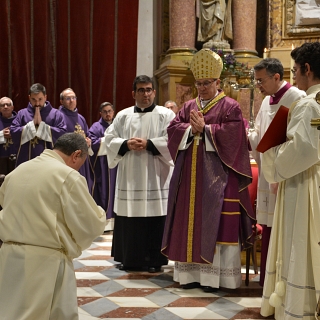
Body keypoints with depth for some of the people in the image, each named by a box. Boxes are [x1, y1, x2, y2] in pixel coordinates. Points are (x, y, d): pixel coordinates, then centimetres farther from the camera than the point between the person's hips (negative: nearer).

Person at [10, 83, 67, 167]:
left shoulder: (55, 114, 3)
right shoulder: (22, 113, 8)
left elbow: (63, 133, -10)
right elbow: (13, 133, -3)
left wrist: (41, 124, -11)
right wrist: (32, 123, -9)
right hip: (26, 162, 1)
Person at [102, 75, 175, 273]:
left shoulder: (166, 115, 2)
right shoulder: (123, 116, 12)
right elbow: (109, 139, 7)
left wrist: (149, 144, -17)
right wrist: (126, 144, -11)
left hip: (156, 176, -3)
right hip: (129, 176, 3)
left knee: (155, 218, -1)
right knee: (129, 218, 6)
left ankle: (155, 260, 9)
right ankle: (130, 258, 17)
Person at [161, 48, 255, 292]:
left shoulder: (230, 106, 0)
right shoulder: (188, 107, 16)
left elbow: (233, 133, -13)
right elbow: (173, 128, 6)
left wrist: (205, 129, -14)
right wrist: (191, 129, -12)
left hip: (216, 174, -5)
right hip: (190, 173, 6)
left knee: (214, 223, -5)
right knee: (190, 221, 6)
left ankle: (214, 275, 2)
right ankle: (192, 271, 13)